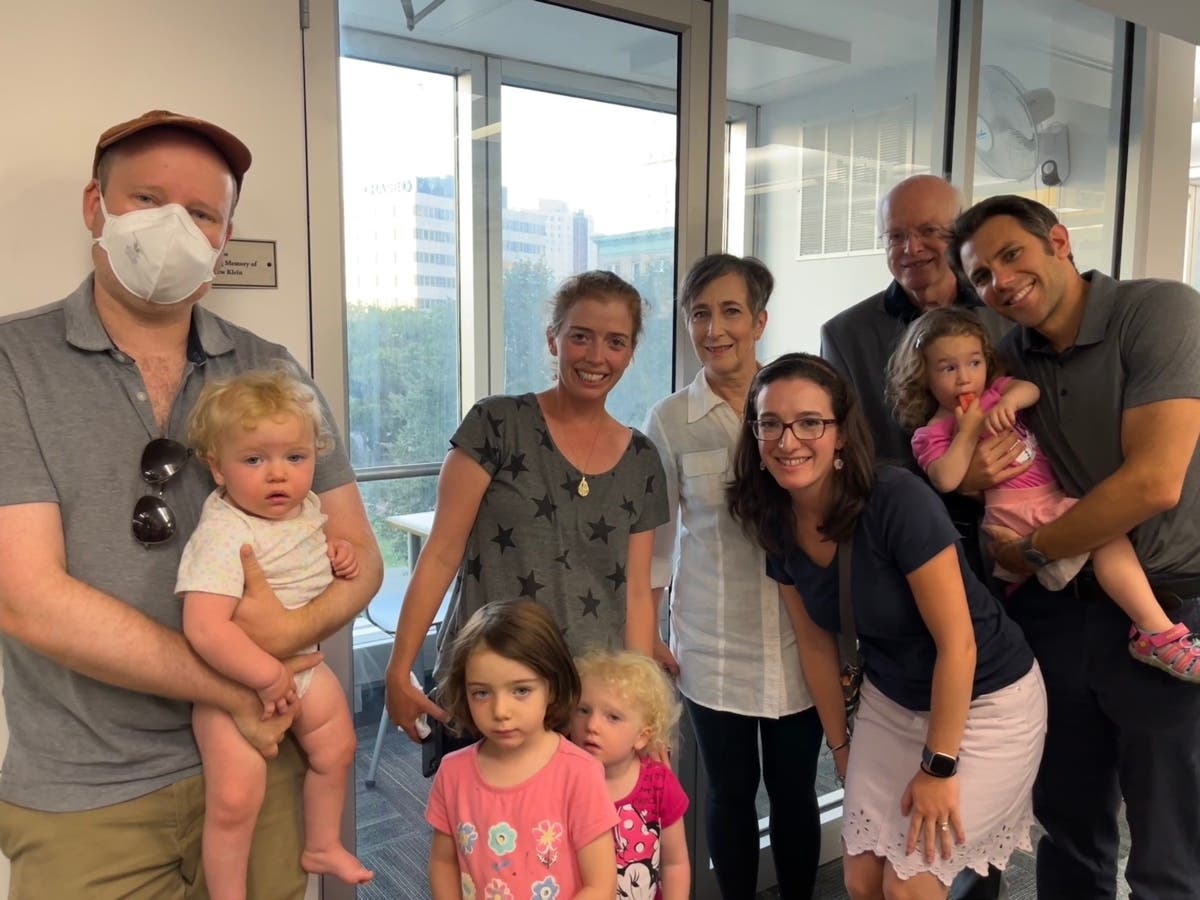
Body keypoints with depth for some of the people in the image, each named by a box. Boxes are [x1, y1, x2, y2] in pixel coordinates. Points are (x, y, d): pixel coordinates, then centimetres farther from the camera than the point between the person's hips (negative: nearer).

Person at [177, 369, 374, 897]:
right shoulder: (225, 535, -30)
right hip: (236, 681, -8)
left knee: (336, 751, 20)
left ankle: (322, 846, 45)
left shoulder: (305, 507, -4)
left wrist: (338, 556, -2)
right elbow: (205, 629, -37)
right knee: (235, 799, -10)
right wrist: (267, 676, -29)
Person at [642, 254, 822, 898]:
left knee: (794, 790, 13)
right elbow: (656, 537, 3)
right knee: (730, 791, 13)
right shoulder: (669, 421, -3)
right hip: (711, 645, 0)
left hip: (798, 641, 1)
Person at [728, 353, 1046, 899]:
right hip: (890, 703, 5)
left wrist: (939, 766, -16)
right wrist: (840, 746, 10)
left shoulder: (898, 501, -29)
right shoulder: (779, 524, -10)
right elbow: (816, 644, 2)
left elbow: (957, 642, -23)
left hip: (984, 702, -5)